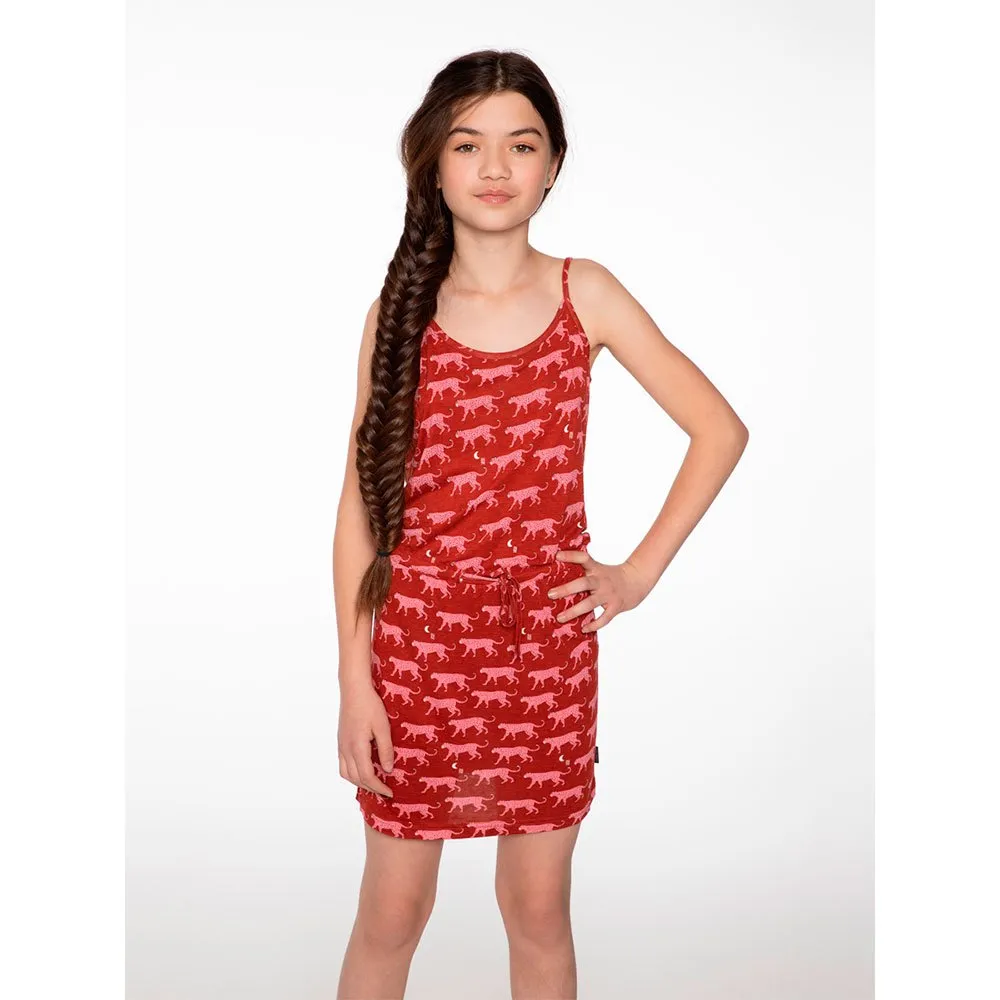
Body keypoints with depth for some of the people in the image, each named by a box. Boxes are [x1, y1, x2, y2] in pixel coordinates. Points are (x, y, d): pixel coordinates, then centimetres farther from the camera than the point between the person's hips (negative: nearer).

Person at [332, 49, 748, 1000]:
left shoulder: (585, 295, -1)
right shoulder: (399, 309, -1)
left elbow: (720, 429, 3)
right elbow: (360, 501, -1)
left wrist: (641, 570, -2)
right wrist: (354, 678, -5)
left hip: (547, 642, 1)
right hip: (419, 639, 0)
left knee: (538, 908, 13)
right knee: (391, 910, 10)